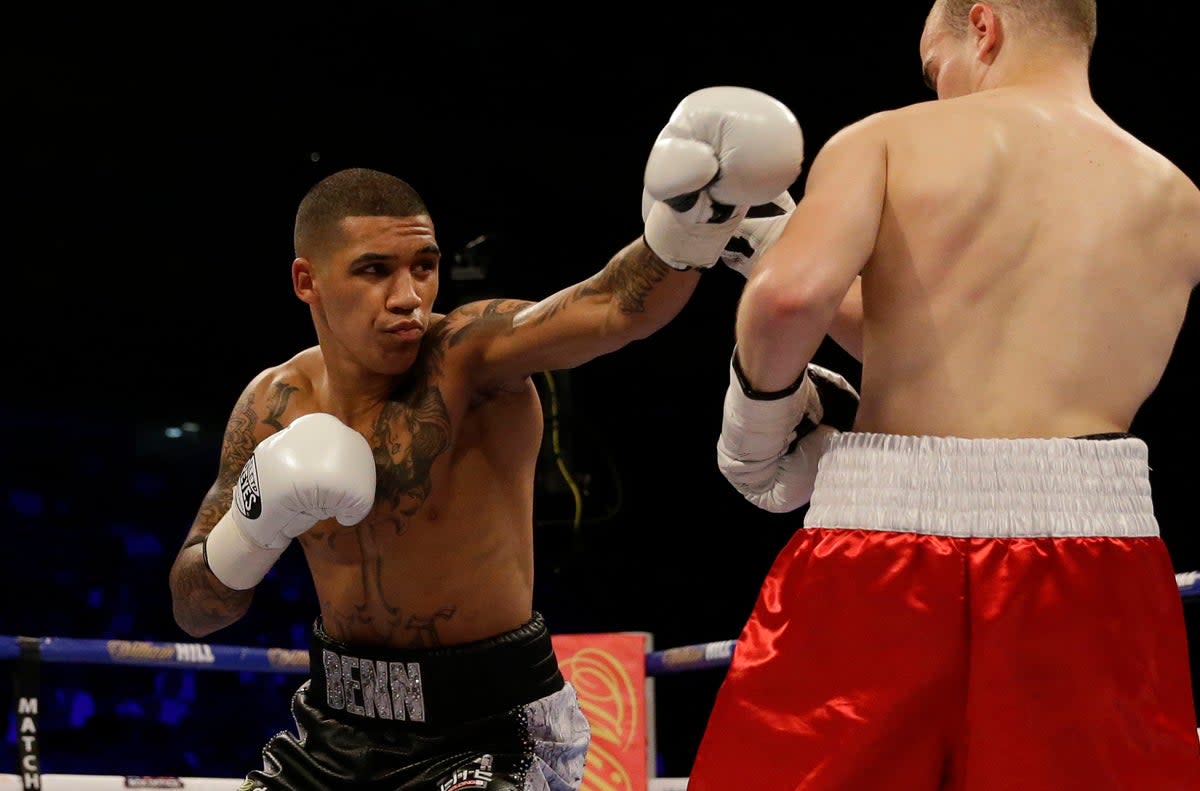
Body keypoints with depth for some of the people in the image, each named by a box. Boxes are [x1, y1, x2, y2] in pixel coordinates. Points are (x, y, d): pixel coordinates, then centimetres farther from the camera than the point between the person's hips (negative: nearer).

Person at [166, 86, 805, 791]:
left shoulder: (470, 353, -16)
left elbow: (618, 308, -37)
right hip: (339, 725, 5)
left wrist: (695, 214, -56)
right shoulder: (275, 406, -2)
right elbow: (195, 613, 2)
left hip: (486, 725, -5)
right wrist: (253, 525, -17)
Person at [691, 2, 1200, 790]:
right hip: (1090, 573, 2)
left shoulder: (886, 141, 3)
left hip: (883, 544, -2)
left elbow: (793, 292, -16)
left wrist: (761, 406, 5)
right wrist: (771, 236, 27)